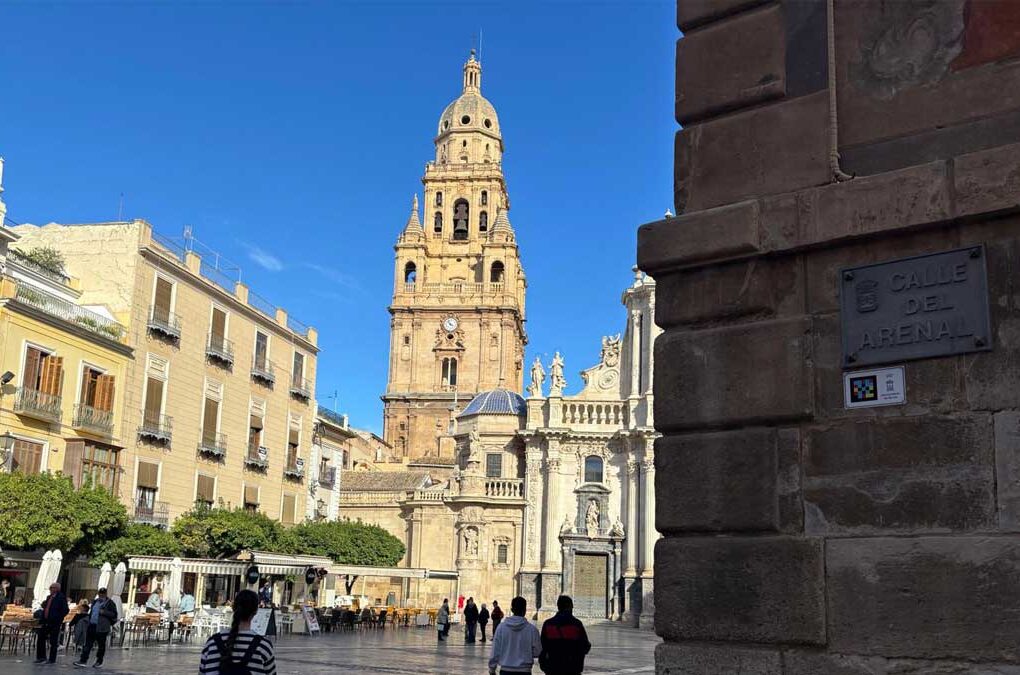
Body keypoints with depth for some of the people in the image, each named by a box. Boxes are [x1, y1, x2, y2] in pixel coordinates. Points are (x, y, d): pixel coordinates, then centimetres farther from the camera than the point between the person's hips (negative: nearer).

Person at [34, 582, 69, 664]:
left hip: (54, 623, -8)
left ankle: (52, 659, 6)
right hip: (46, 622, 8)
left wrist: (58, 618, -16)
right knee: (40, 639, 9)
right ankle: (41, 657, 20)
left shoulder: (61, 597, -8)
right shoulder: (49, 597, 15)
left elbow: (65, 610, -13)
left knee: (53, 642, -1)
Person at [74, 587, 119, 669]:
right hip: (92, 626, 6)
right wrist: (89, 621, 20)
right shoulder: (95, 602, 17)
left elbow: (114, 614, -10)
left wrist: (104, 612, -20)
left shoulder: (109, 603, -4)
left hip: (101, 628, -6)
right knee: (88, 644, 1)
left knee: (101, 645, 4)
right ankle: (83, 661, 1)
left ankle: (99, 662, 14)